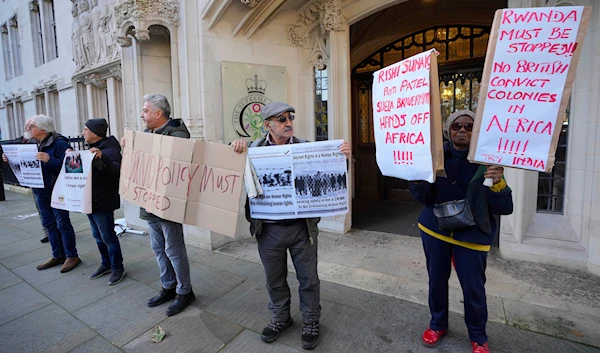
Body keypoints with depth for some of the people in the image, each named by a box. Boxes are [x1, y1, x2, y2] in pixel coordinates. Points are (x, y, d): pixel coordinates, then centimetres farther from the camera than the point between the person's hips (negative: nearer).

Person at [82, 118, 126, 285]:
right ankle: (106, 264, 31)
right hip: (91, 200, 10)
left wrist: (101, 157, -45)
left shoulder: (109, 149, -17)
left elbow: (117, 170, -32)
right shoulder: (94, 148, 14)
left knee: (108, 237, -1)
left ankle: (118, 268, 13)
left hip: (103, 202, -10)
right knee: (98, 236, 18)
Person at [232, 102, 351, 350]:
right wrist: (236, 148, -17)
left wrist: (343, 157, -20)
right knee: (274, 279, 20)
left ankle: (311, 321, 39)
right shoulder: (254, 149, -2)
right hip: (269, 229, 1)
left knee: (308, 278, 15)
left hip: (302, 227, 0)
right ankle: (280, 318, 46)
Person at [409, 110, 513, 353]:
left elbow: (504, 208, -11)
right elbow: (425, 198, -6)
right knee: (436, 280, 15)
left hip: (472, 233, -2)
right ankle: (438, 324, 39)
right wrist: (417, 179, -25)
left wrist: (498, 184, -29)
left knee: (474, 288, 8)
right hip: (435, 228, 2)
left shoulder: (487, 160, -9)